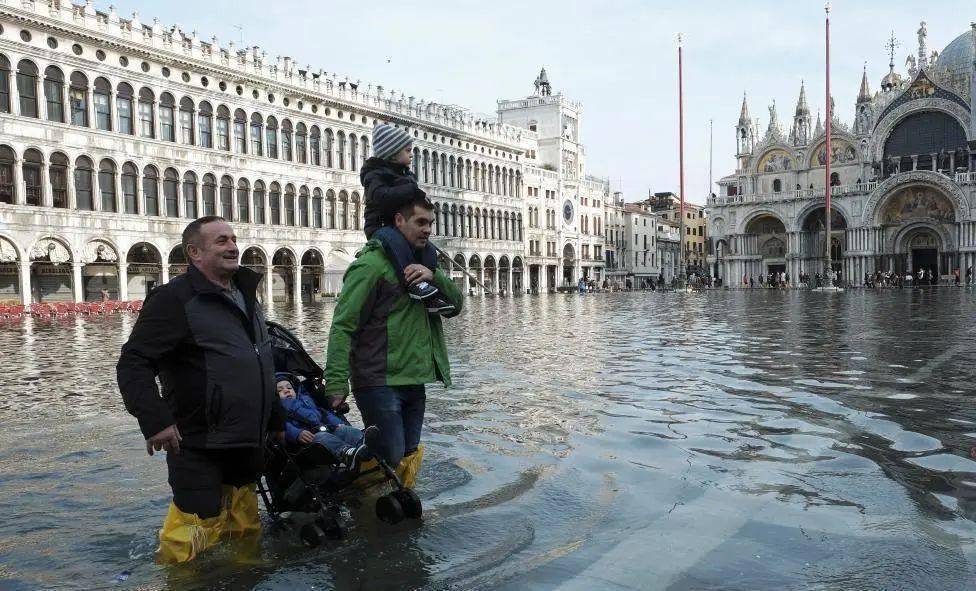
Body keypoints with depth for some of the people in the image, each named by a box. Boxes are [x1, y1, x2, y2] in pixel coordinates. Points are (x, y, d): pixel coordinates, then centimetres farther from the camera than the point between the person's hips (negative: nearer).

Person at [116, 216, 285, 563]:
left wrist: (276, 419, 26)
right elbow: (133, 364, -17)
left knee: (246, 533, 18)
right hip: (199, 447, -7)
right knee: (192, 540, -2)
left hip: (247, 443, 8)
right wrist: (154, 420, -26)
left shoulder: (244, 295, 15)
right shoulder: (174, 299, -11)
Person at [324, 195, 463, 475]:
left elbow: (456, 304, 8)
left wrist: (434, 277, -12)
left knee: (408, 458, 14)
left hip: (414, 382, 8)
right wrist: (336, 383, -22)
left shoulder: (421, 264, 16)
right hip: (381, 384, -8)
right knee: (390, 462, -9)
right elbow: (343, 326, -14)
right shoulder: (372, 264, -9)